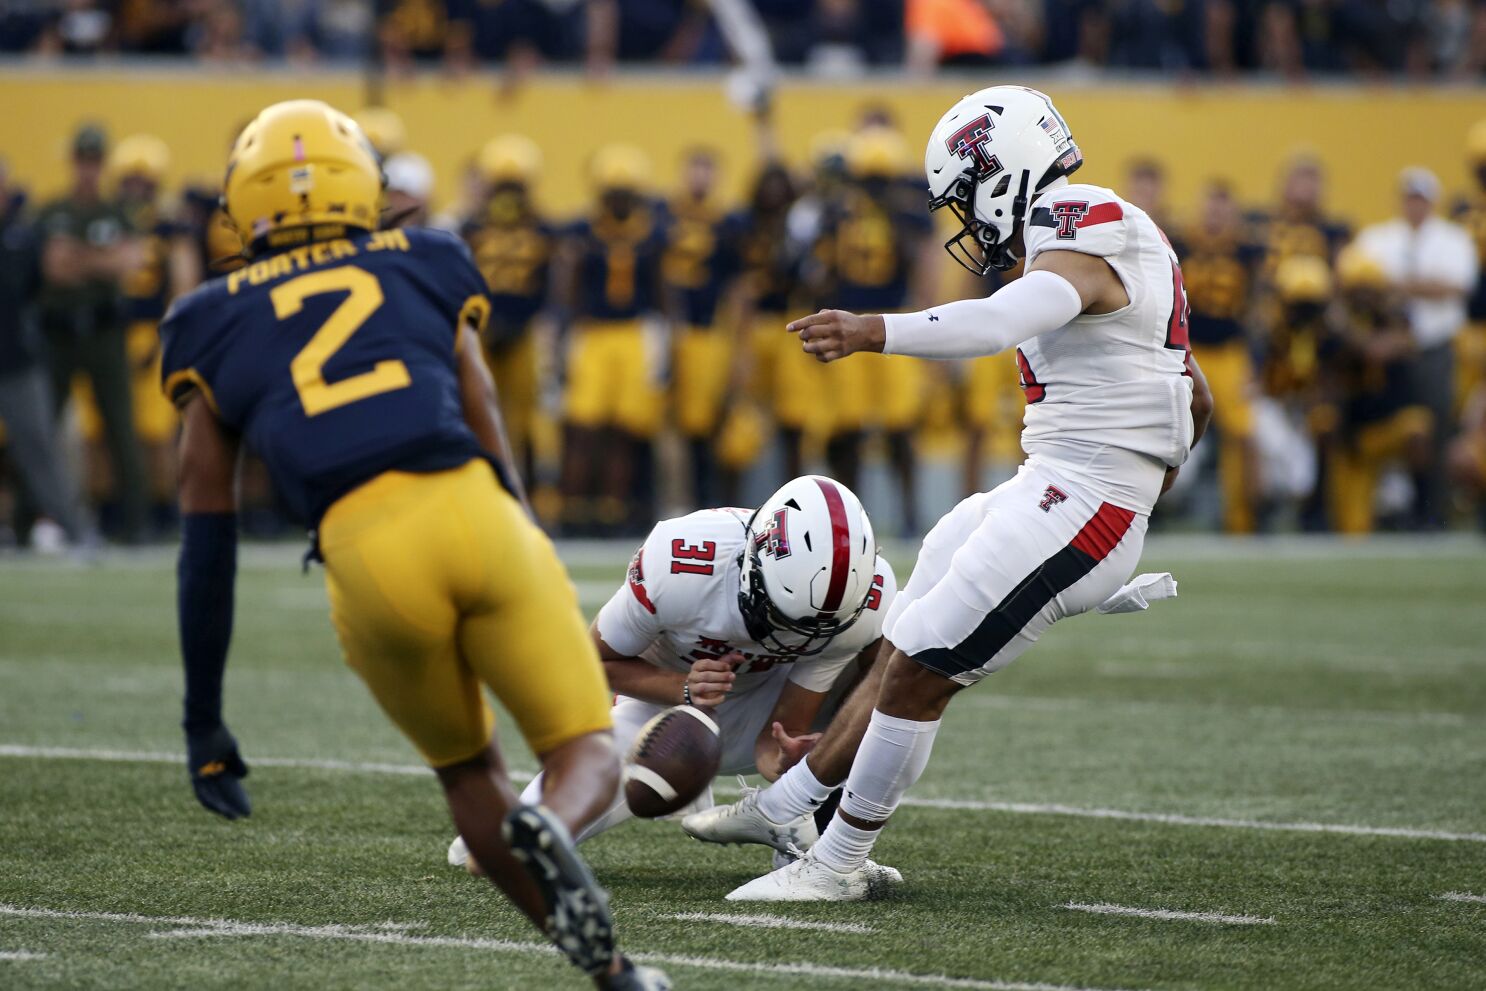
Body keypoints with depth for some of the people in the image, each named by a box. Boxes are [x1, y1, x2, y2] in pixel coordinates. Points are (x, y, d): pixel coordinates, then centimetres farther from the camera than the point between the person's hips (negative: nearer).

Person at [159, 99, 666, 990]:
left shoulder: (213, 326, 21)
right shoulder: (423, 269, 23)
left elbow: (208, 541, 19)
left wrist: (205, 719, 22)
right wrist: (538, 572, 25)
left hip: (365, 550, 1)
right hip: (475, 513, 0)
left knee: (467, 769, 25)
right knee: (588, 753, 12)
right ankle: (551, 822, -25)